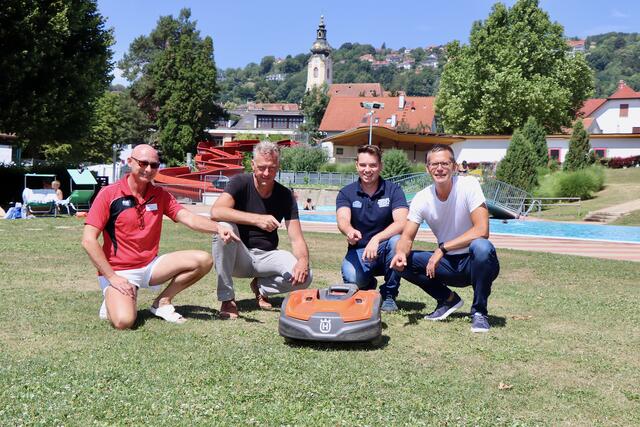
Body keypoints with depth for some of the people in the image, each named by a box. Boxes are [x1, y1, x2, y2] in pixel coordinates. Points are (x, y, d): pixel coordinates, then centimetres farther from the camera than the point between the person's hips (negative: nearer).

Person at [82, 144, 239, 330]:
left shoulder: (160, 195, 4)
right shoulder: (109, 194, -9)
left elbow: (189, 218, -10)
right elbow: (88, 241, -12)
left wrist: (217, 228, -31)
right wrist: (112, 277, -17)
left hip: (150, 266, 5)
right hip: (119, 271, -5)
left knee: (203, 260, -11)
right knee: (123, 321, -31)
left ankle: (162, 302, 5)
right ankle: (112, 302, 7)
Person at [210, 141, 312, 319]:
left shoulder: (285, 195, -2)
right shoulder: (241, 183, -10)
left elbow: (296, 239, -7)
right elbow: (216, 211, -30)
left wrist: (303, 260, -30)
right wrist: (257, 219, -39)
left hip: (267, 255, 2)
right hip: (239, 256, -2)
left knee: (304, 276, -25)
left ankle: (262, 287, 8)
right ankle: (227, 299, -21)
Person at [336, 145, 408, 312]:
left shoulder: (393, 190, -4)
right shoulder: (346, 193, -1)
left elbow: (401, 223, -20)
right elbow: (342, 220, -20)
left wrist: (377, 239, -38)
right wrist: (350, 231, -46)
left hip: (384, 250, 0)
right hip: (358, 250, 0)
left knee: (397, 240, -34)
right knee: (352, 278, -32)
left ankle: (389, 295, -11)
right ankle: (368, 287, 9)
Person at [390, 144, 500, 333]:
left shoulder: (468, 185, -17)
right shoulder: (421, 199, -5)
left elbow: (482, 230, -25)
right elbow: (407, 237, -6)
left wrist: (442, 249, -27)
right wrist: (401, 252, -30)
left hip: (475, 262, -4)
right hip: (448, 264, 4)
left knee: (481, 247, -37)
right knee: (403, 262, -14)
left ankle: (479, 311, -13)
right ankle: (448, 299, 7)